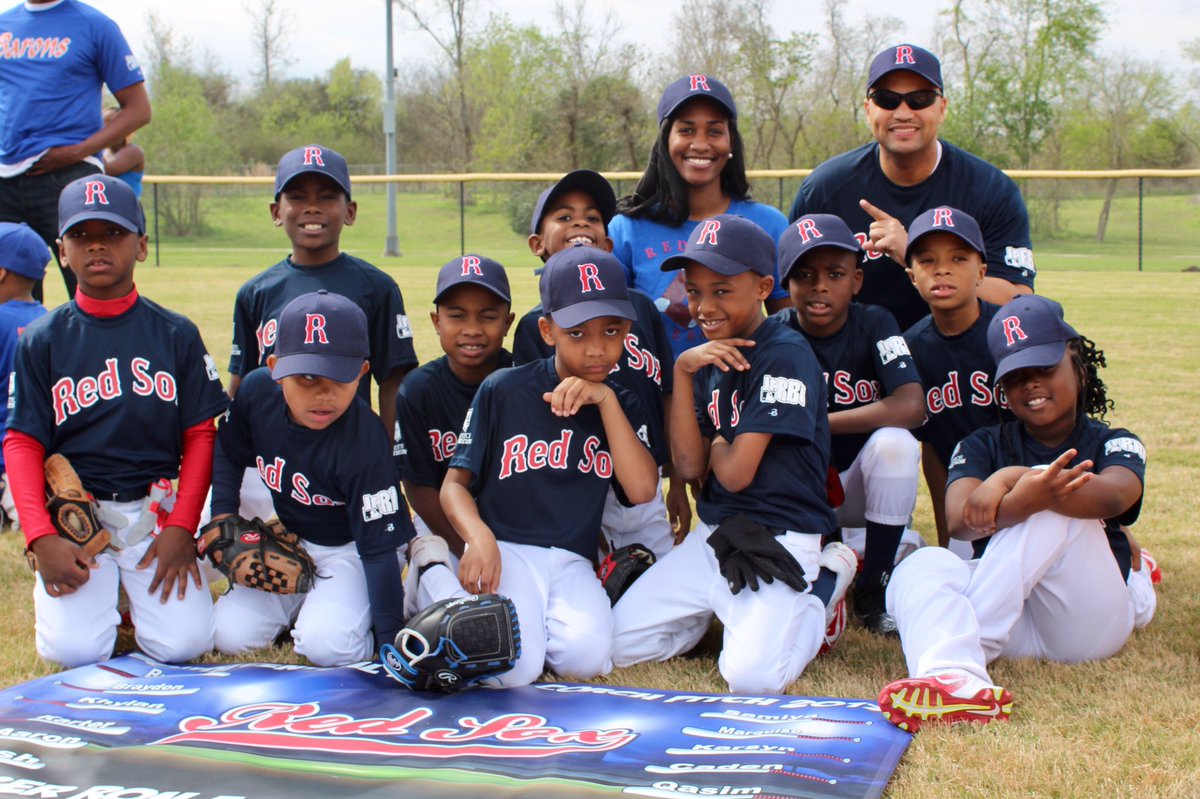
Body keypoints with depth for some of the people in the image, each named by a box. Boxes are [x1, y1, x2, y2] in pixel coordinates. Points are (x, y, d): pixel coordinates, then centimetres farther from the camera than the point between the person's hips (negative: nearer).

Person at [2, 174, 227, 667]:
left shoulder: (177, 334, 3)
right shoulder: (41, 340, 2)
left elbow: (200, 436, 3)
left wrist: (181, 528, -7)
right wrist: (41, 538, -13)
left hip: (156, 510, 1)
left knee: (183, 644, -16)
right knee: (76, 650, -19)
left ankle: (143, 594, 17)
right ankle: (95, 594, 16)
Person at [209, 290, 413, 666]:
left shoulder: (365, 444, -32)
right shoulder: (257, 390, -17)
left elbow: (377, 548, -27)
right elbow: (228, 454, 7)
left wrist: (391, 641, -25)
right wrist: (223, 516, -6)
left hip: (347, 550, -5)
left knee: (326, 644, -27)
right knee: (231, 635, -9)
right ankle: (300, 604, 18)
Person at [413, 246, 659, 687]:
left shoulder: (621, 406, 9)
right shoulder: (502, 390, 0)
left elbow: (642, 489, -7)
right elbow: (456, 483, 0)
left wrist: (606, 400, -11)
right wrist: (480, 538, -21)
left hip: (572, 559, 2)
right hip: (505, 548, -2)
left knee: (586, 657, -29)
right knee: (516, 669, -24)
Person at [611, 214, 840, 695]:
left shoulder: (785, 355, -14)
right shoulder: (708, 359, 9)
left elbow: (734, 473, -18)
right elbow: (690, 467, -2)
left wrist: (713, 440, 4)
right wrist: (682, 372, -8)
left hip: (779, 541, -7)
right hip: (712, 536, 7)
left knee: (753, 675, -26)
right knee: (616, 646, -2)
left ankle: (813, 609, 5)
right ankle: (721, 613, 20)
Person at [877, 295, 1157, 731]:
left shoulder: (1114, 445, 6)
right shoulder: (984, 446, 13)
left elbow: (1113, 496, -21)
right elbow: (961, 521, -10)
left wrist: (1019, 483, -39)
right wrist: (1006, 481, -32)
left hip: (1092, 619, -2)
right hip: (1012, 623, 2)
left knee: (1056, 508, -25)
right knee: (922, 565, -27)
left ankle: (971, 643, -33)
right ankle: (955, 678, -59)